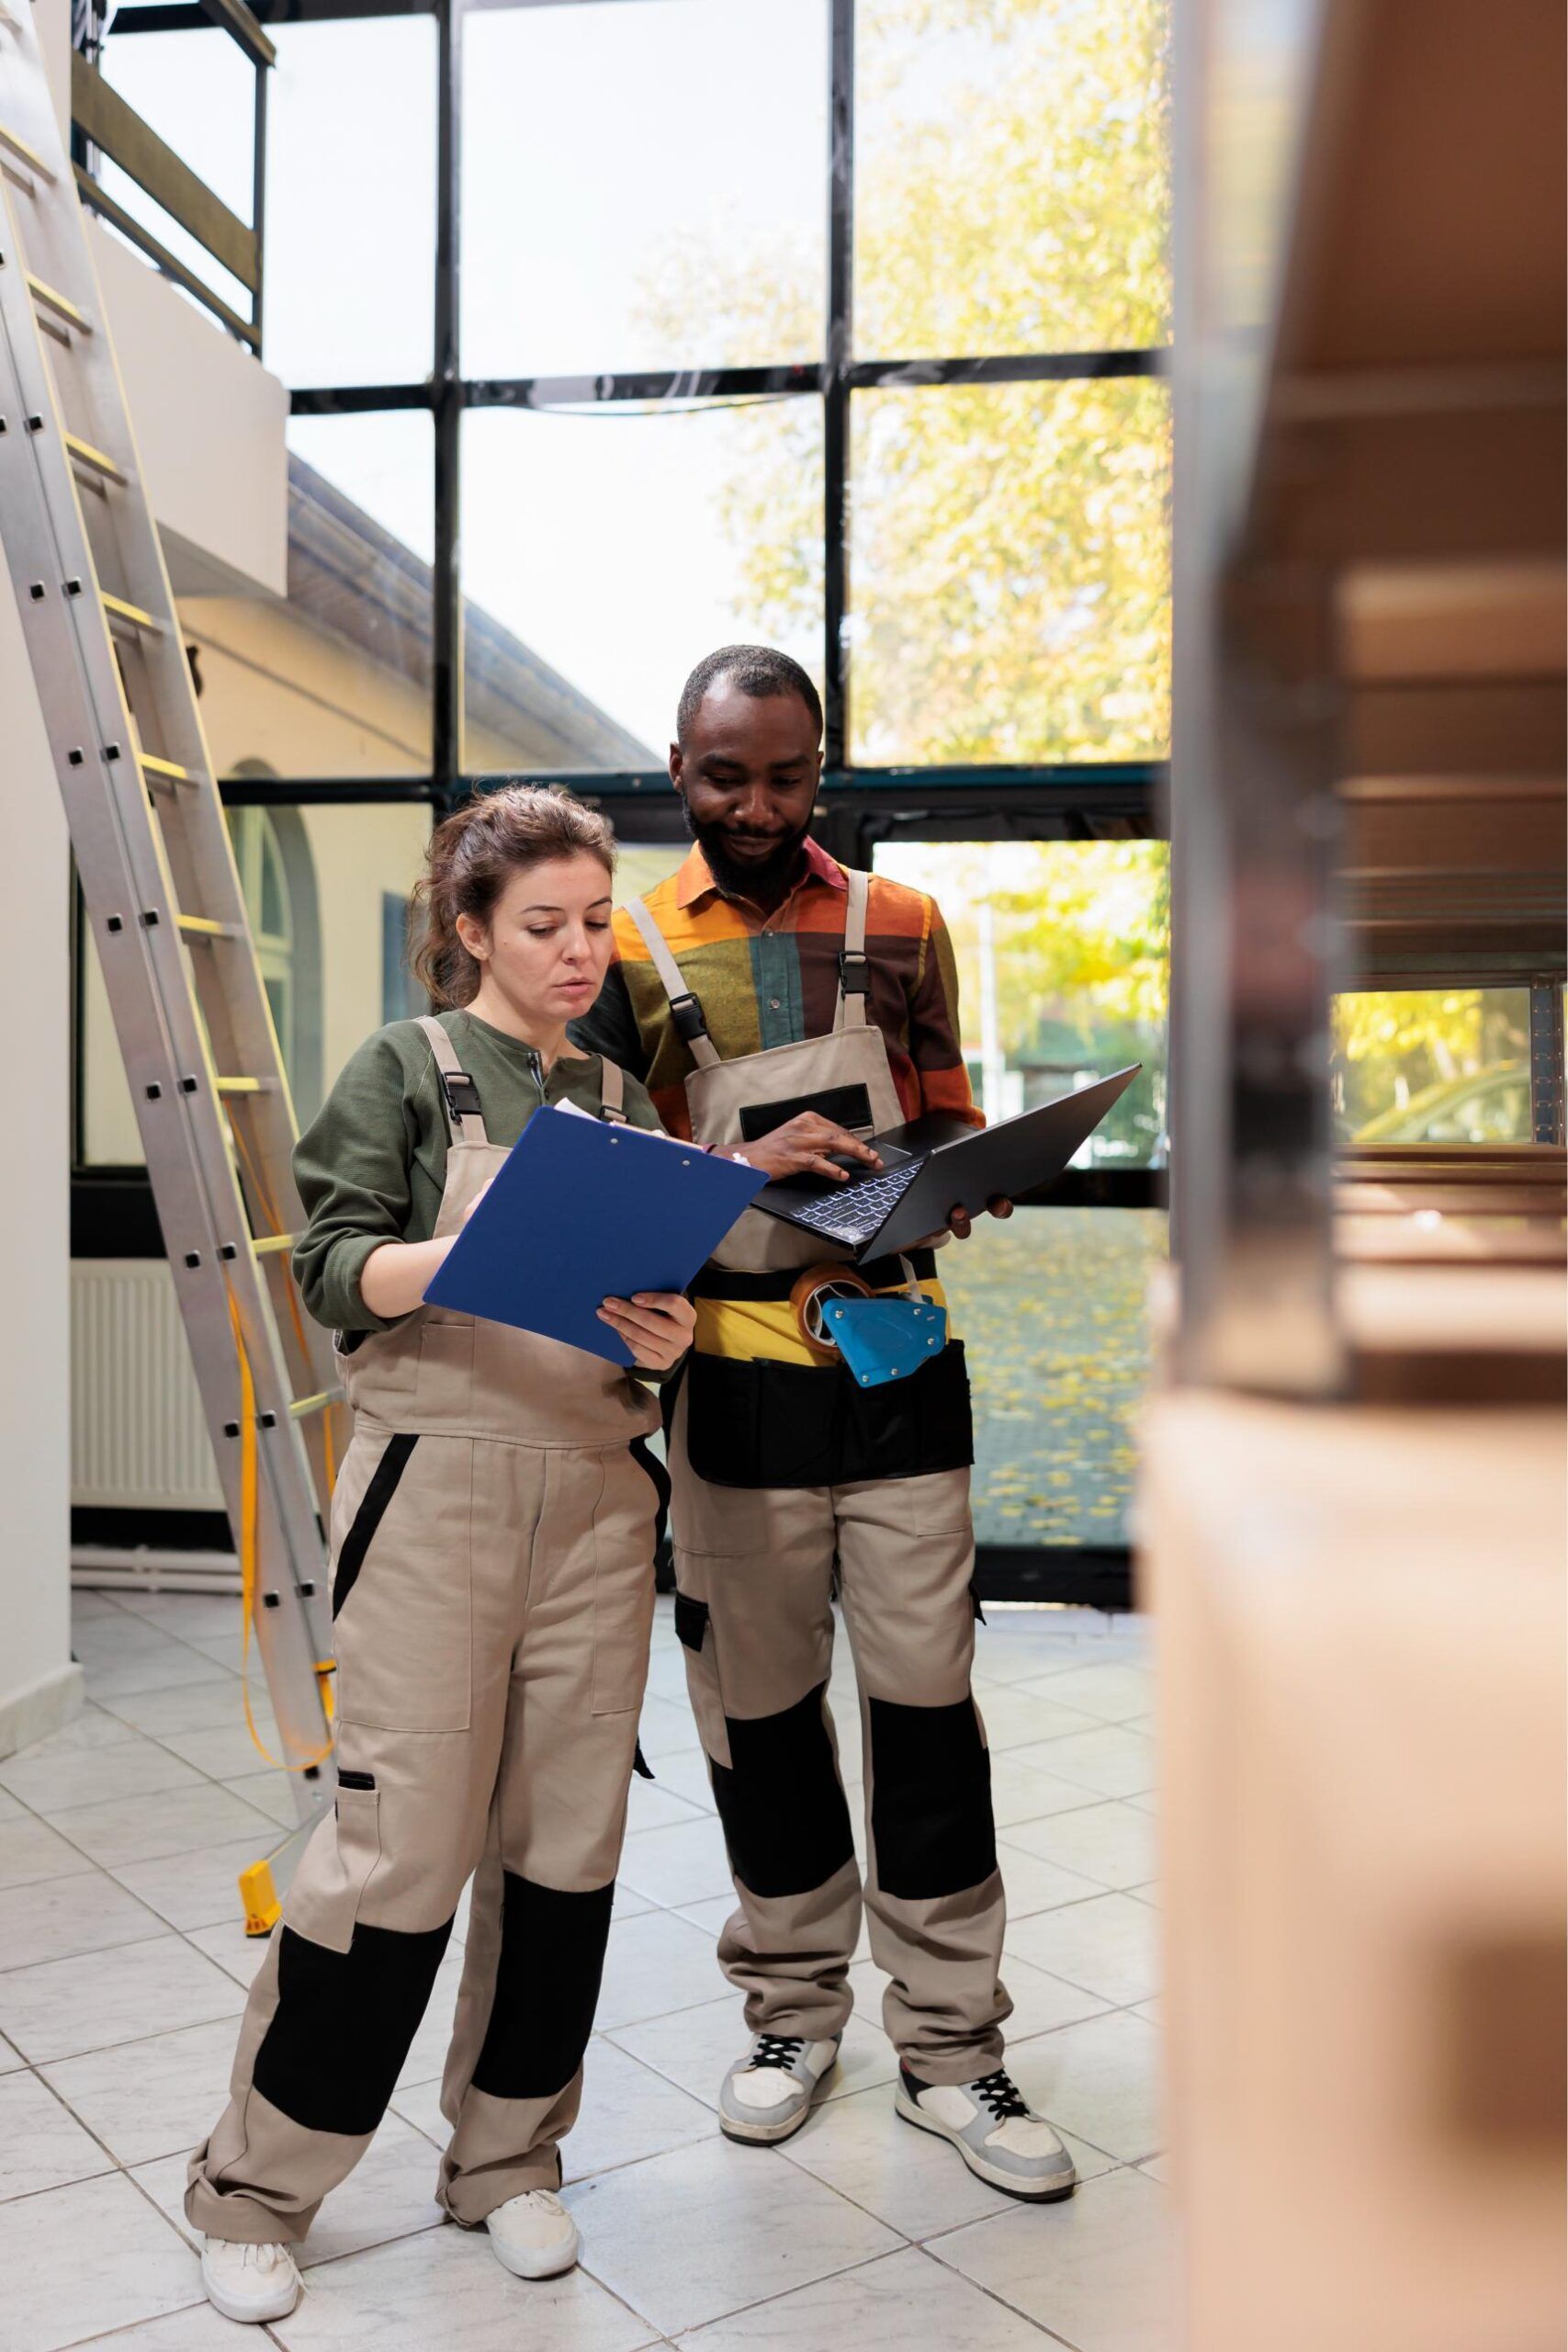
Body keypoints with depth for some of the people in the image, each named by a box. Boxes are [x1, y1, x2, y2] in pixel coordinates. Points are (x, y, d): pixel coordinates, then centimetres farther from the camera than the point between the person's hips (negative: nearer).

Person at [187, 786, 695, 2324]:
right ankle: (252, 2192, 17)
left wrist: (663, 1337, -8)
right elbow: (332, 1272, -7)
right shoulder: (406, 1067, 1)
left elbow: (659, 1291, 15)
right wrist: (467, 1254, -25)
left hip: (595, 1496, 5)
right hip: (435, 1488, -4)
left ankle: (506, 2160, 28)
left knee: (566, 1842, 9)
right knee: (402, 1842, -3)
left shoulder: (619, 1097, 15)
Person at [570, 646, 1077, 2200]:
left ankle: (949, 2044, 18)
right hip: (734, 1375, 0)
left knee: (925, 1693, 3)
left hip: (897, 1358, 1)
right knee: (759, 1702, 10)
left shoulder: (900, 928, 7)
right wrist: (746, 1166, -17)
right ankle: (793, 2013, 30)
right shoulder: (632, 951, 2)